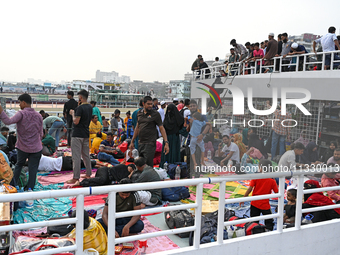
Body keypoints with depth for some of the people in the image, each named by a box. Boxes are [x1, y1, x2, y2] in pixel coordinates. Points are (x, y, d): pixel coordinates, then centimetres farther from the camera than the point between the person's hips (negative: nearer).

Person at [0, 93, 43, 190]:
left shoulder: (21, 114, -10)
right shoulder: (39, 116, 4)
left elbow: (8, 121, -27)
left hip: (22, 148, -1)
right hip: (36, 148, 1)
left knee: (18, 165, 22)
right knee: (33, 169, 4)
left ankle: (13, 185, 25)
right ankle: (30, 188, 5)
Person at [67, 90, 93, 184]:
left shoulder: (80, 108, -17)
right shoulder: (90, 107, 9)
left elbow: (76, 121, -20)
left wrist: (73, 113, -4)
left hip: (78, 135, -9)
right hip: (86, 134, 9)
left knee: (76, 156, -5)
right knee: (86, 155, 17)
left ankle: (75, 177, -3)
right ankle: (88, 174, 25)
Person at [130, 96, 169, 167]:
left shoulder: (155, 114, -5)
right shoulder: (139, 113, 11)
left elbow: (161, 128, -6)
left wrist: (166, 143, -15)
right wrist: (132, 141, 20)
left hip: (150, 143, -6)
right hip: (140, 143, 6)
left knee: (148, 165, -9)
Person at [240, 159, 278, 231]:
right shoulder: (272, 181, -6)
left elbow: (250, 189, -12)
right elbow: (277, 193, -3)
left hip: (255, 204, 1)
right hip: (265, 205, -1)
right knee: (269, 222, 12)